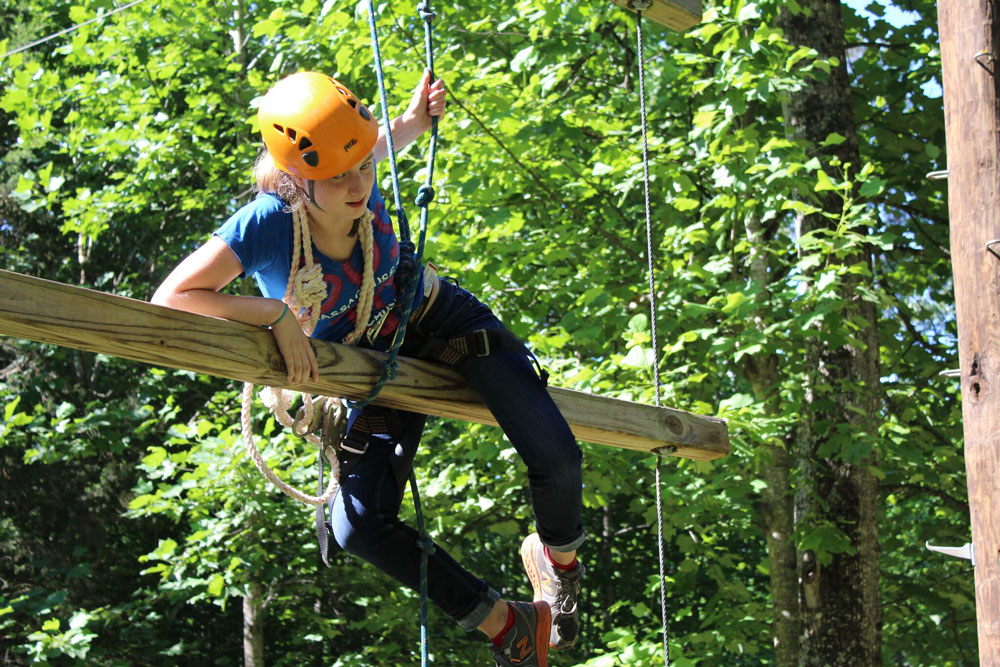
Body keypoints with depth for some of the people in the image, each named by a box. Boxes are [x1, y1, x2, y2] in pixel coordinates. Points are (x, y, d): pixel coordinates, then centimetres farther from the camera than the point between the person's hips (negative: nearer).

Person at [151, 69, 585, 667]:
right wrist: (276, 313, -37)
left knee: (556, 457, -10)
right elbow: (170, 298, -32)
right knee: (360, 526, -15)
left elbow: (362, 147, 3)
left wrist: (412, 123, -15)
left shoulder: (363, 187, -24)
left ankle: (559, 556, 27)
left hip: (438, 320, 1)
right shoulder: (267, 224, -34)